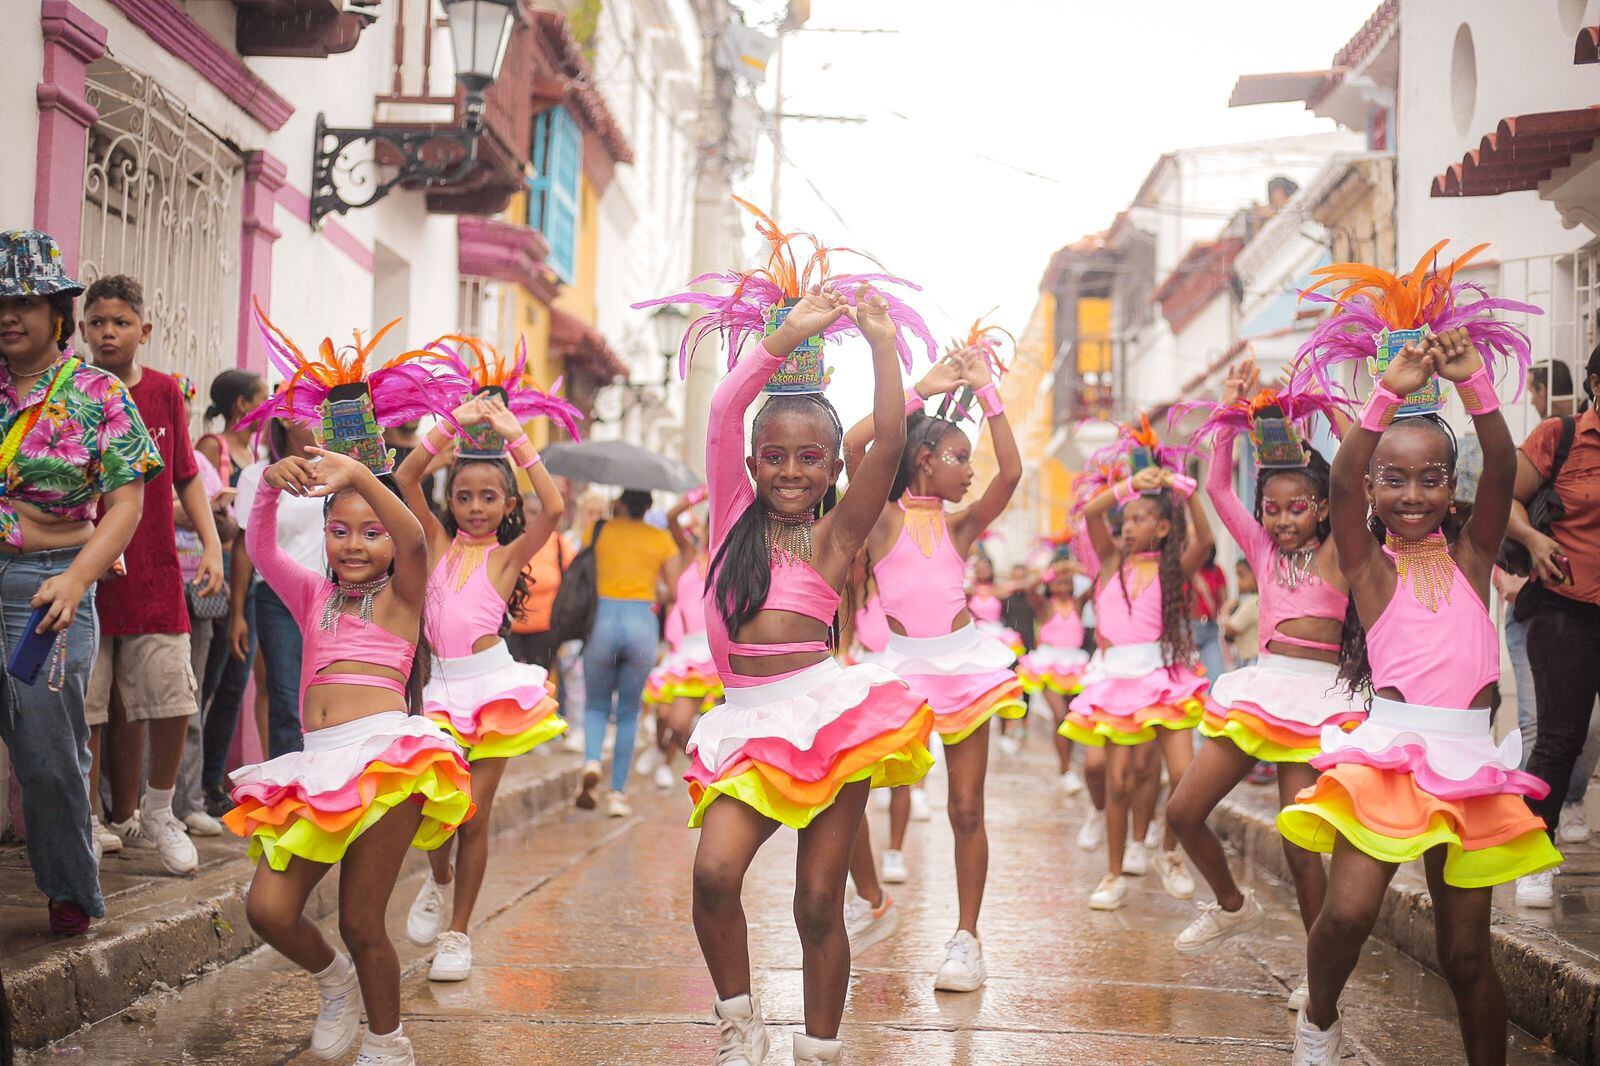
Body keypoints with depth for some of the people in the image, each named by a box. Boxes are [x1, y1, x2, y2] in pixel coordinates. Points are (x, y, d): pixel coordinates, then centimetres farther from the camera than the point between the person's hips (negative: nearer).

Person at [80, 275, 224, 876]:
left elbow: (186, 477, 13)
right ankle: (116, 818, 13)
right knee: (92, 707, 1)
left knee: (171, 702, -1)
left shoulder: (164, 392, 6)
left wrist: (212, 544, 3)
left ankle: (157, 814, 19)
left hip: (155, 573, 2)